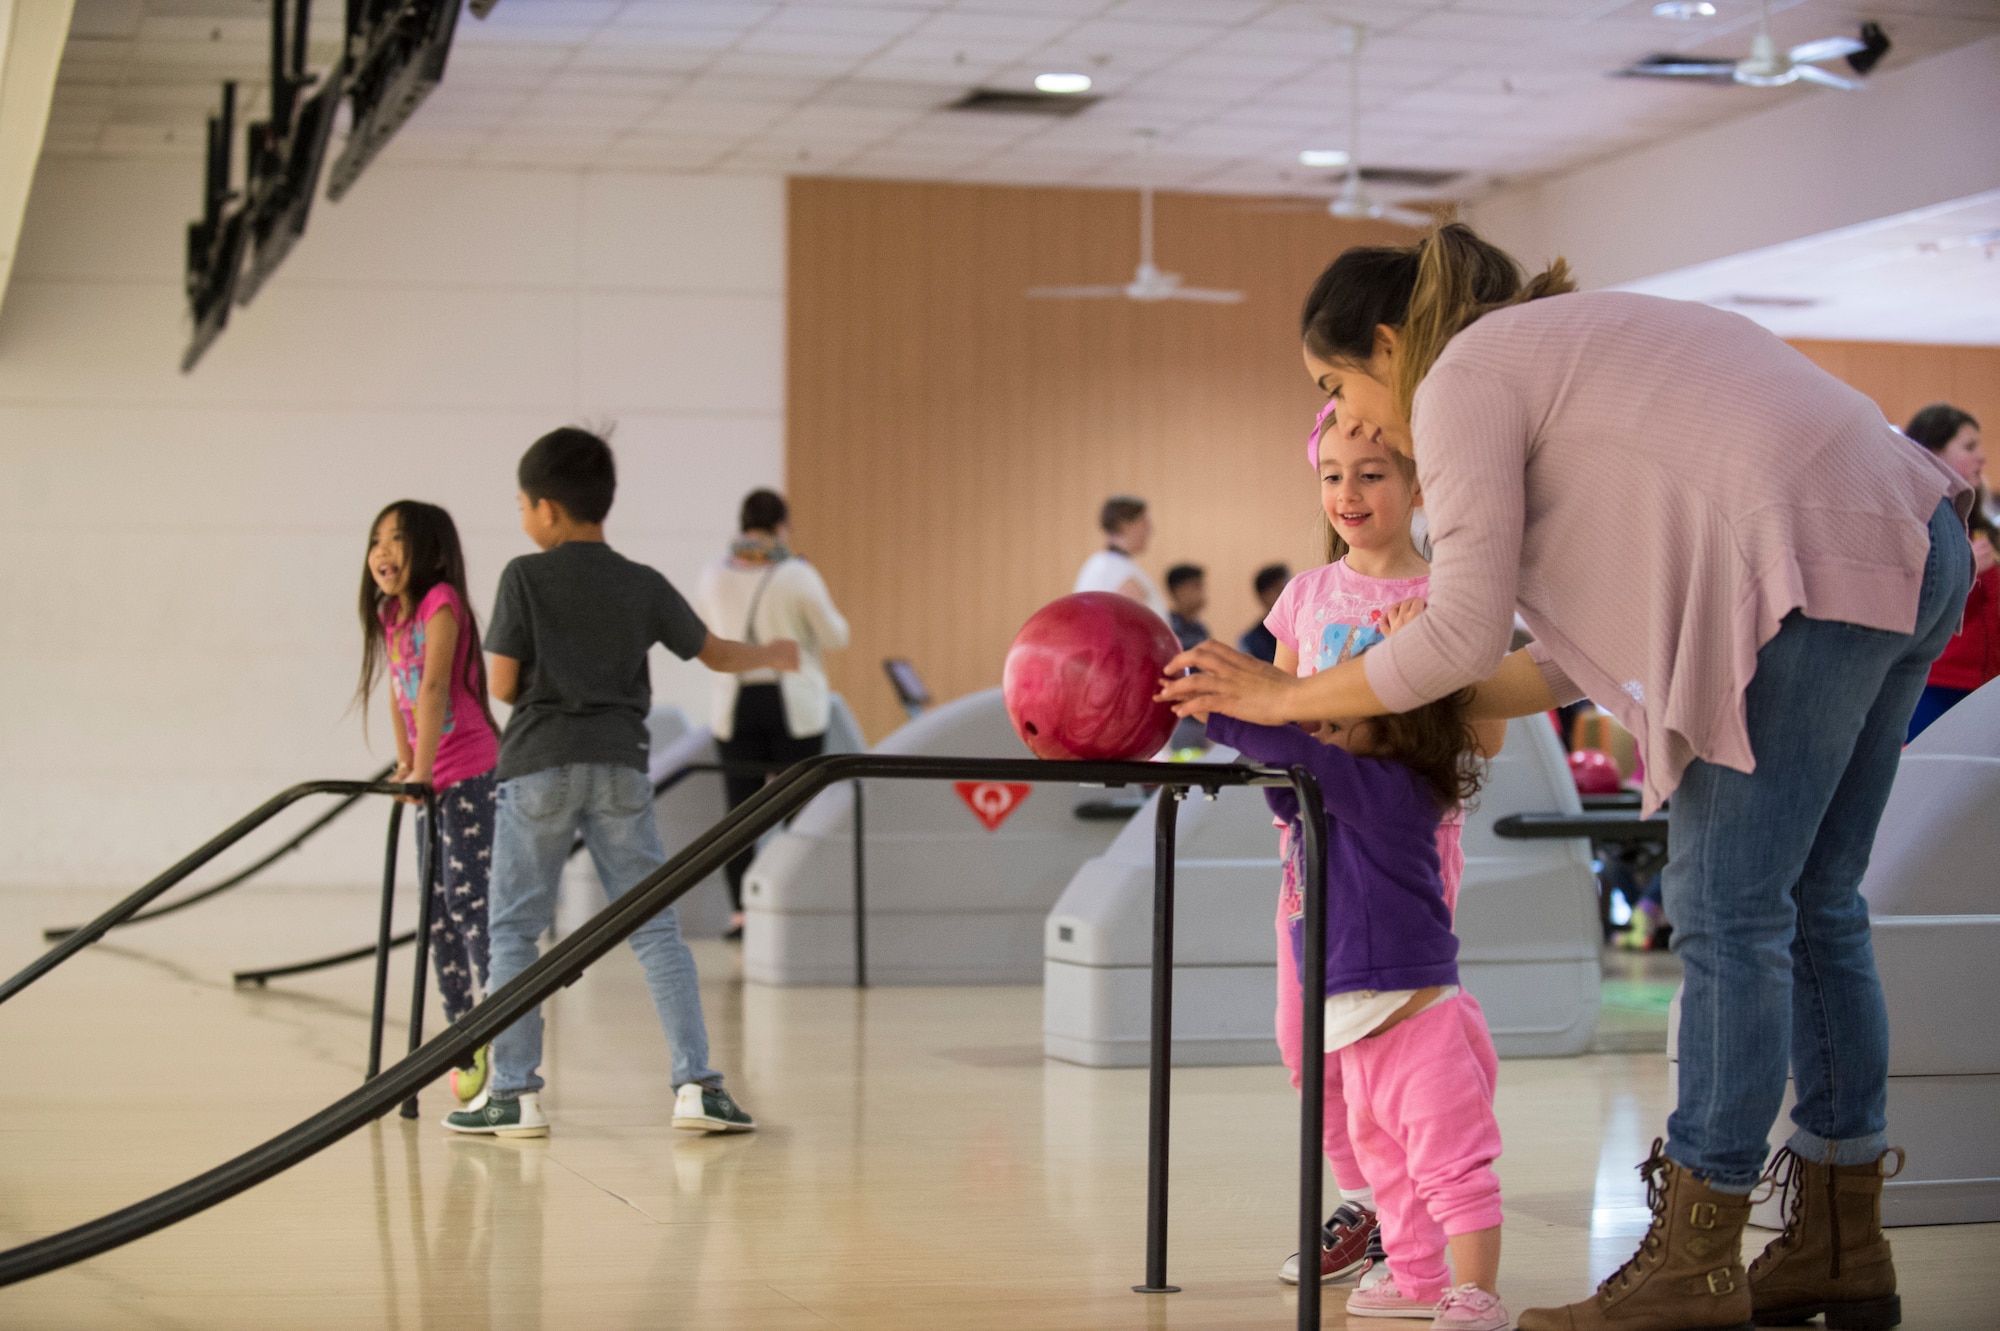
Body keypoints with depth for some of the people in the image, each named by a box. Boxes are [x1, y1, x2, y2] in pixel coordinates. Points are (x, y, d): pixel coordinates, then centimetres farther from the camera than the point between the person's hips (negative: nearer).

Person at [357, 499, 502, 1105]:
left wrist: (423, 770, -29)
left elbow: (433, 687, -23)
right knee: (438, 909, 10)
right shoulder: (390, 618, 8)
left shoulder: (442, 604, -15)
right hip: (432, 782, 9)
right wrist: (406, 764, 12)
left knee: (469, 901, -12)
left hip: (473, 774, -9)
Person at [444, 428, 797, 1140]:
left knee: (513, 928, 5)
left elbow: (502, 684, -4)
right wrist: (772, 654, 39)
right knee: (654, 927, 5)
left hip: (539, 764, -3)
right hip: (620, 765, 3)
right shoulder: (644, 585, 8)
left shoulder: (525, 578, -3)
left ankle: (514, 1093, 2)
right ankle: (697, 1083, -1)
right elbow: (716, 654, 19)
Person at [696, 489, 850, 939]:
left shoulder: (714, 577, 0)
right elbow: (835, 637, -5)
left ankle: (741, 913, 2)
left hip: (734, 707, 3)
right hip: (796, 705, -3)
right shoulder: (798, 576, -12)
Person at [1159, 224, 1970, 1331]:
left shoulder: (1464, 377, 0)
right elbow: (1601, 647, 25)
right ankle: (1843, 1242, 22)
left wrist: (1283, 697, 6)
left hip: (1818, 562, -10)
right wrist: (1433, 710, 25)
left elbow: (1461, 632, -5)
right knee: (1811, 906, 15)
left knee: (1728, 910, -4)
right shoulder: (1560, 343, 28)